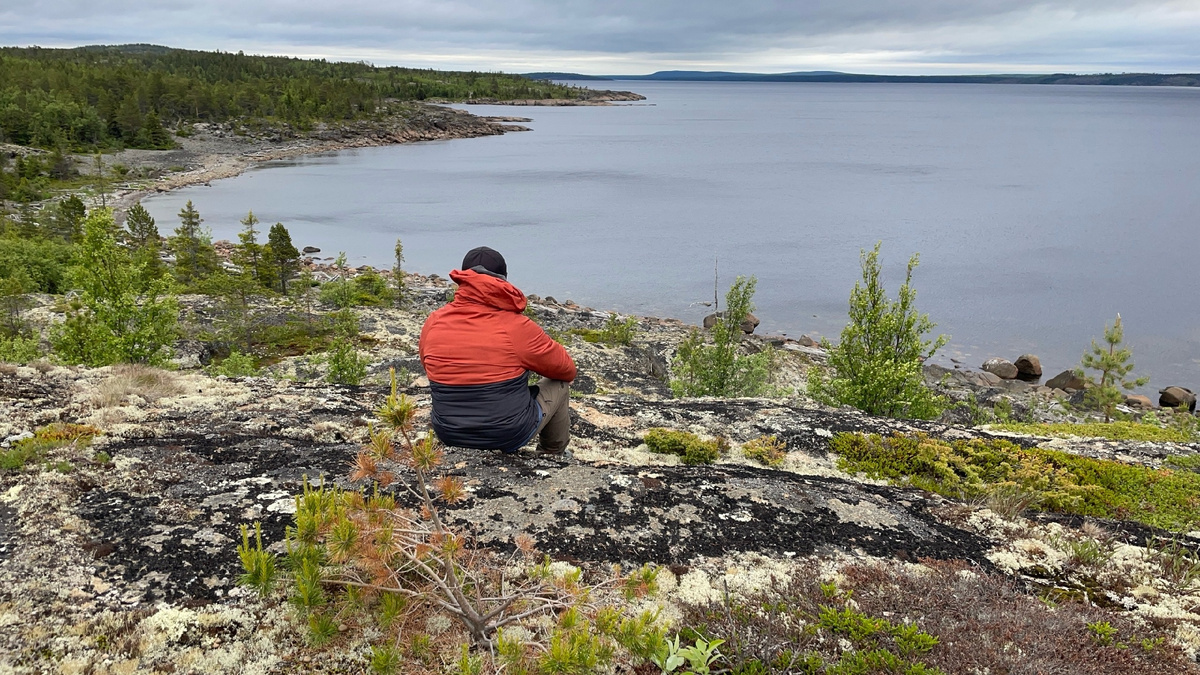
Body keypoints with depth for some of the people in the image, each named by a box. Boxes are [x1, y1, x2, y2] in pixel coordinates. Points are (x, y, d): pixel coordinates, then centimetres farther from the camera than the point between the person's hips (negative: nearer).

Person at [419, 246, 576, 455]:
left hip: (448, 436, 5)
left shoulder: (433, 323, -6)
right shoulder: (518, 327, -17)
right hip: (509, 437, -4)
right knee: (559, 384, 19)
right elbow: (567, 370, -3)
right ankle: (553, 457, 34)